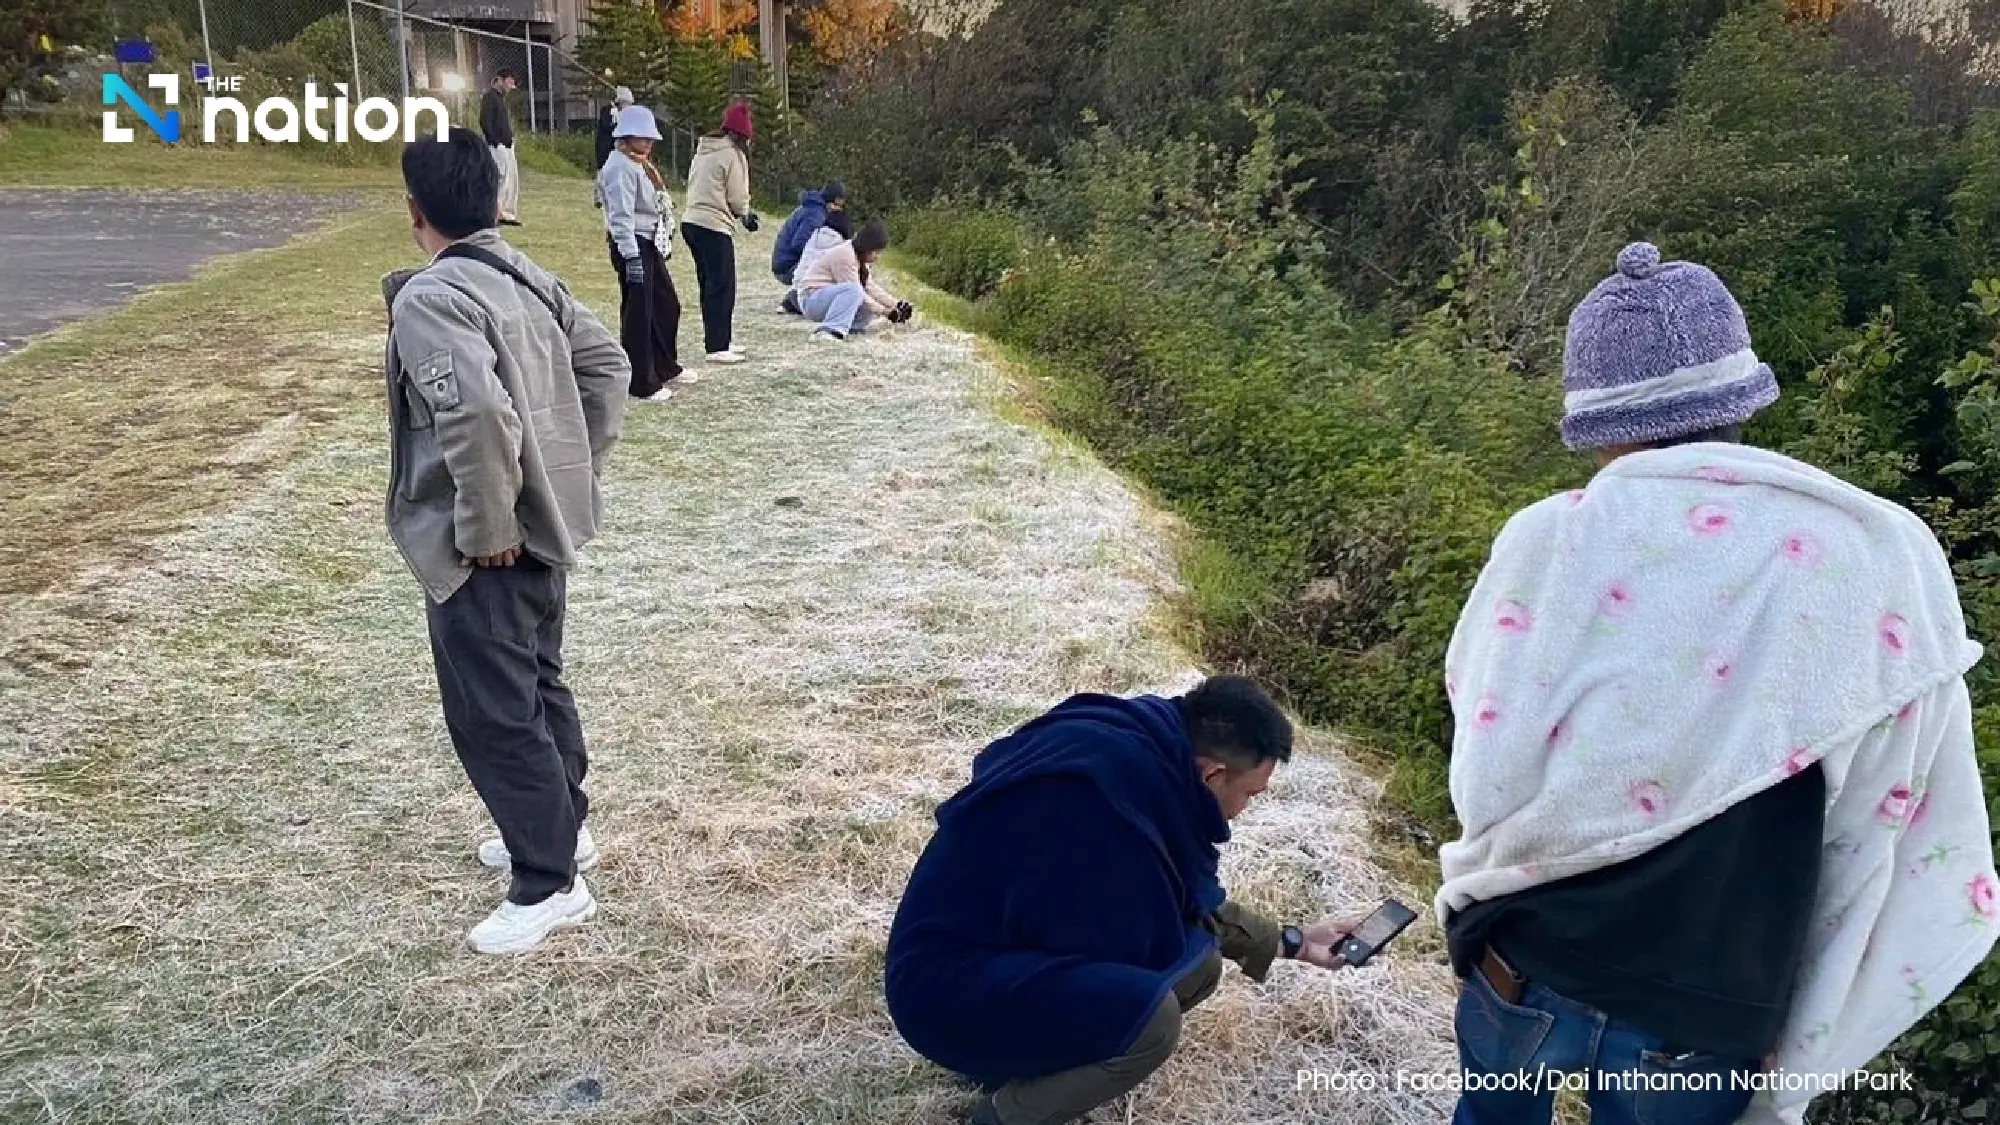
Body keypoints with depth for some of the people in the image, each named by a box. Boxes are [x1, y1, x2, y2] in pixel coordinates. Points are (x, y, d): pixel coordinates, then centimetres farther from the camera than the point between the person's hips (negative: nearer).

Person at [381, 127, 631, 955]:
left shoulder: (428, 299, -20)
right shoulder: (529, 278, 6)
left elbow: (477, 412, -34)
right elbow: (605, 364, 12)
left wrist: (484, 527, -23)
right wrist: (578, 470, 12)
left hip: (485, 546, -9)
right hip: (545, 524, 9)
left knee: (492, 712, 2)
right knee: (536, 682, 23)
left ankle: (551, 884, 12)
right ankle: (558, 827, 39)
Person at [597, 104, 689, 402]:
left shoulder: (639, 164, 17)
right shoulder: (621, 168, -15)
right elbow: (621, 216, -22)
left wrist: (664, 244, 21)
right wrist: (631, 256, -27)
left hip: (651, 243, 10)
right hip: (633, 246, -10)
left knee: (667, 305, 18)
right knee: (638, 313, -4)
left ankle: (666, 367, 34)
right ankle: (642, 383, 3)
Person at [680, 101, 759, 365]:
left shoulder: (703, 150, 15)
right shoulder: (733, 154, -9)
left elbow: (697, 186, 14)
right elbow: (738, 197, -10)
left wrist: (742, 214, 9)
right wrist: (746, 215, 13)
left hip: (692, 222, 8)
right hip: (715, 227, -8)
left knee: (709, 284, 16)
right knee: (723, 286, -5)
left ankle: (718, 340, 24)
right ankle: (718, 348, -7)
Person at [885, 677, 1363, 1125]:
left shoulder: (1149, 755, 0)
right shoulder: (1113, 782, -29)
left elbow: (1192, 905, 15)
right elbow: (1149, 947, -22)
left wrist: (1291, 942, 20)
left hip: (1029, 956, 10)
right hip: (949, 984, -10)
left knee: (1199, 968, 5)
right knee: (1149, 1015, -28)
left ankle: (1035, 1059, 14)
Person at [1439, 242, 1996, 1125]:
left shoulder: (1555, 537, -14)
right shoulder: (1889, 557, -8)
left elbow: (1488, 777, -10)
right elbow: (1905, 831, -4)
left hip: (1526, 957, 0)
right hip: (1709, 1012, 1)